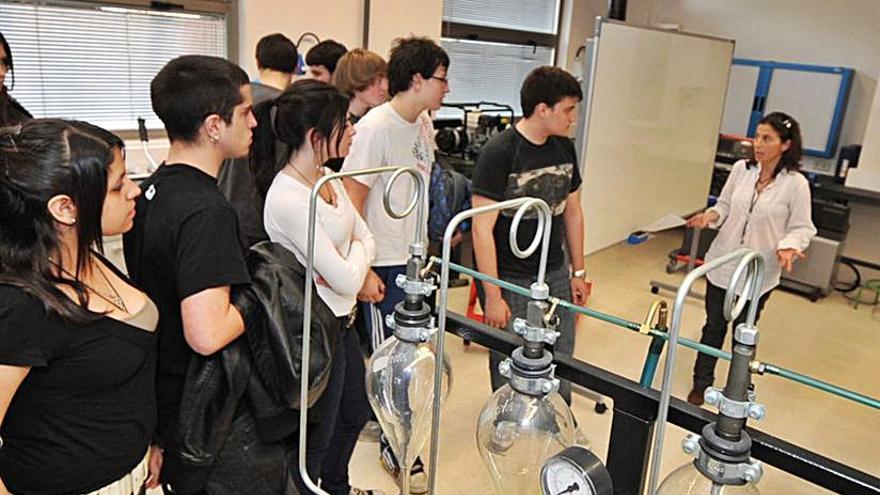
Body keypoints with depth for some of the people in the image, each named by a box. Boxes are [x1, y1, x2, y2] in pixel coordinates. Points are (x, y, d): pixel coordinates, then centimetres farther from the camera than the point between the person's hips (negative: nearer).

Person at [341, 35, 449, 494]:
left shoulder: (423, 124, 7)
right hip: (383, 265, -7)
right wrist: (362, 271, -18)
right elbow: (350, 204, -18)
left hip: (413, 258, 8)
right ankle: (395, 447, 24)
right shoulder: (375, 126, -18)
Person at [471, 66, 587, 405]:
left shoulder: (565, 148, 6)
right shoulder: (499, 152, -16)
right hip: (510, 281, -6)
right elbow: (482, 228, -18)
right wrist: (493, 296, -18)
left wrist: (578, 272, 16)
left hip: (555, 275, 6)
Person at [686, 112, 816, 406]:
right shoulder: (741, 169, -5)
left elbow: (802, 228, -6)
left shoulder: (796, 184, -13)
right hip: (723, 264, 3)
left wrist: (788, 246, -25)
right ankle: (701, 384, 33)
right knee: (714, 327, 15)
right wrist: (712, 215, -13)